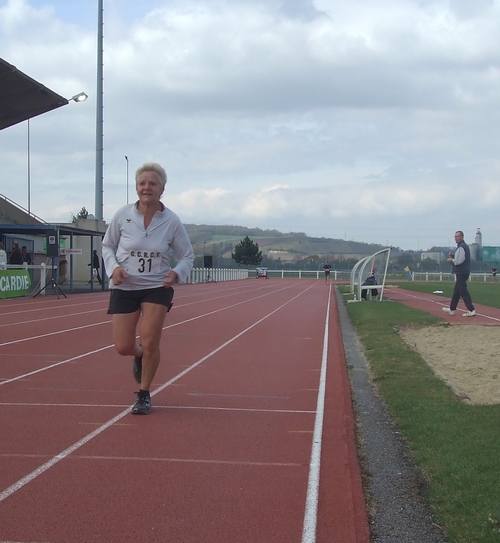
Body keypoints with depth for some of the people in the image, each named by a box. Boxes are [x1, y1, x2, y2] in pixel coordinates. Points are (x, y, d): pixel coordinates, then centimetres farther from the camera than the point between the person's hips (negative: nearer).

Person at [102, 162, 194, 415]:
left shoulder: (172, 221, -8)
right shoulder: (123, 215, -7)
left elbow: (187, 257, 2)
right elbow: (107, 245, 7)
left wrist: (177, 273, -19)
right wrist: (113, 267, -12)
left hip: (157, 287, -1)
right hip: (124, 287, 1)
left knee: (150, 342, -12)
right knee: (123, 347, -4)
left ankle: (144, 394, 12)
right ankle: (139, 356, 37)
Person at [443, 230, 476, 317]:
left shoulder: (461, 247, -16)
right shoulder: (465, 246, 17)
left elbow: (458, 261, -23)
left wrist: (451, 260, -6)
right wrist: (453, 256, 8)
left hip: (461, 273, -11)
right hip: (462, 272, 11)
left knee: (463, 291, -11)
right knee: (456, 291, 18)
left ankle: (471, 310, -15)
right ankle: (452, 309, 27)